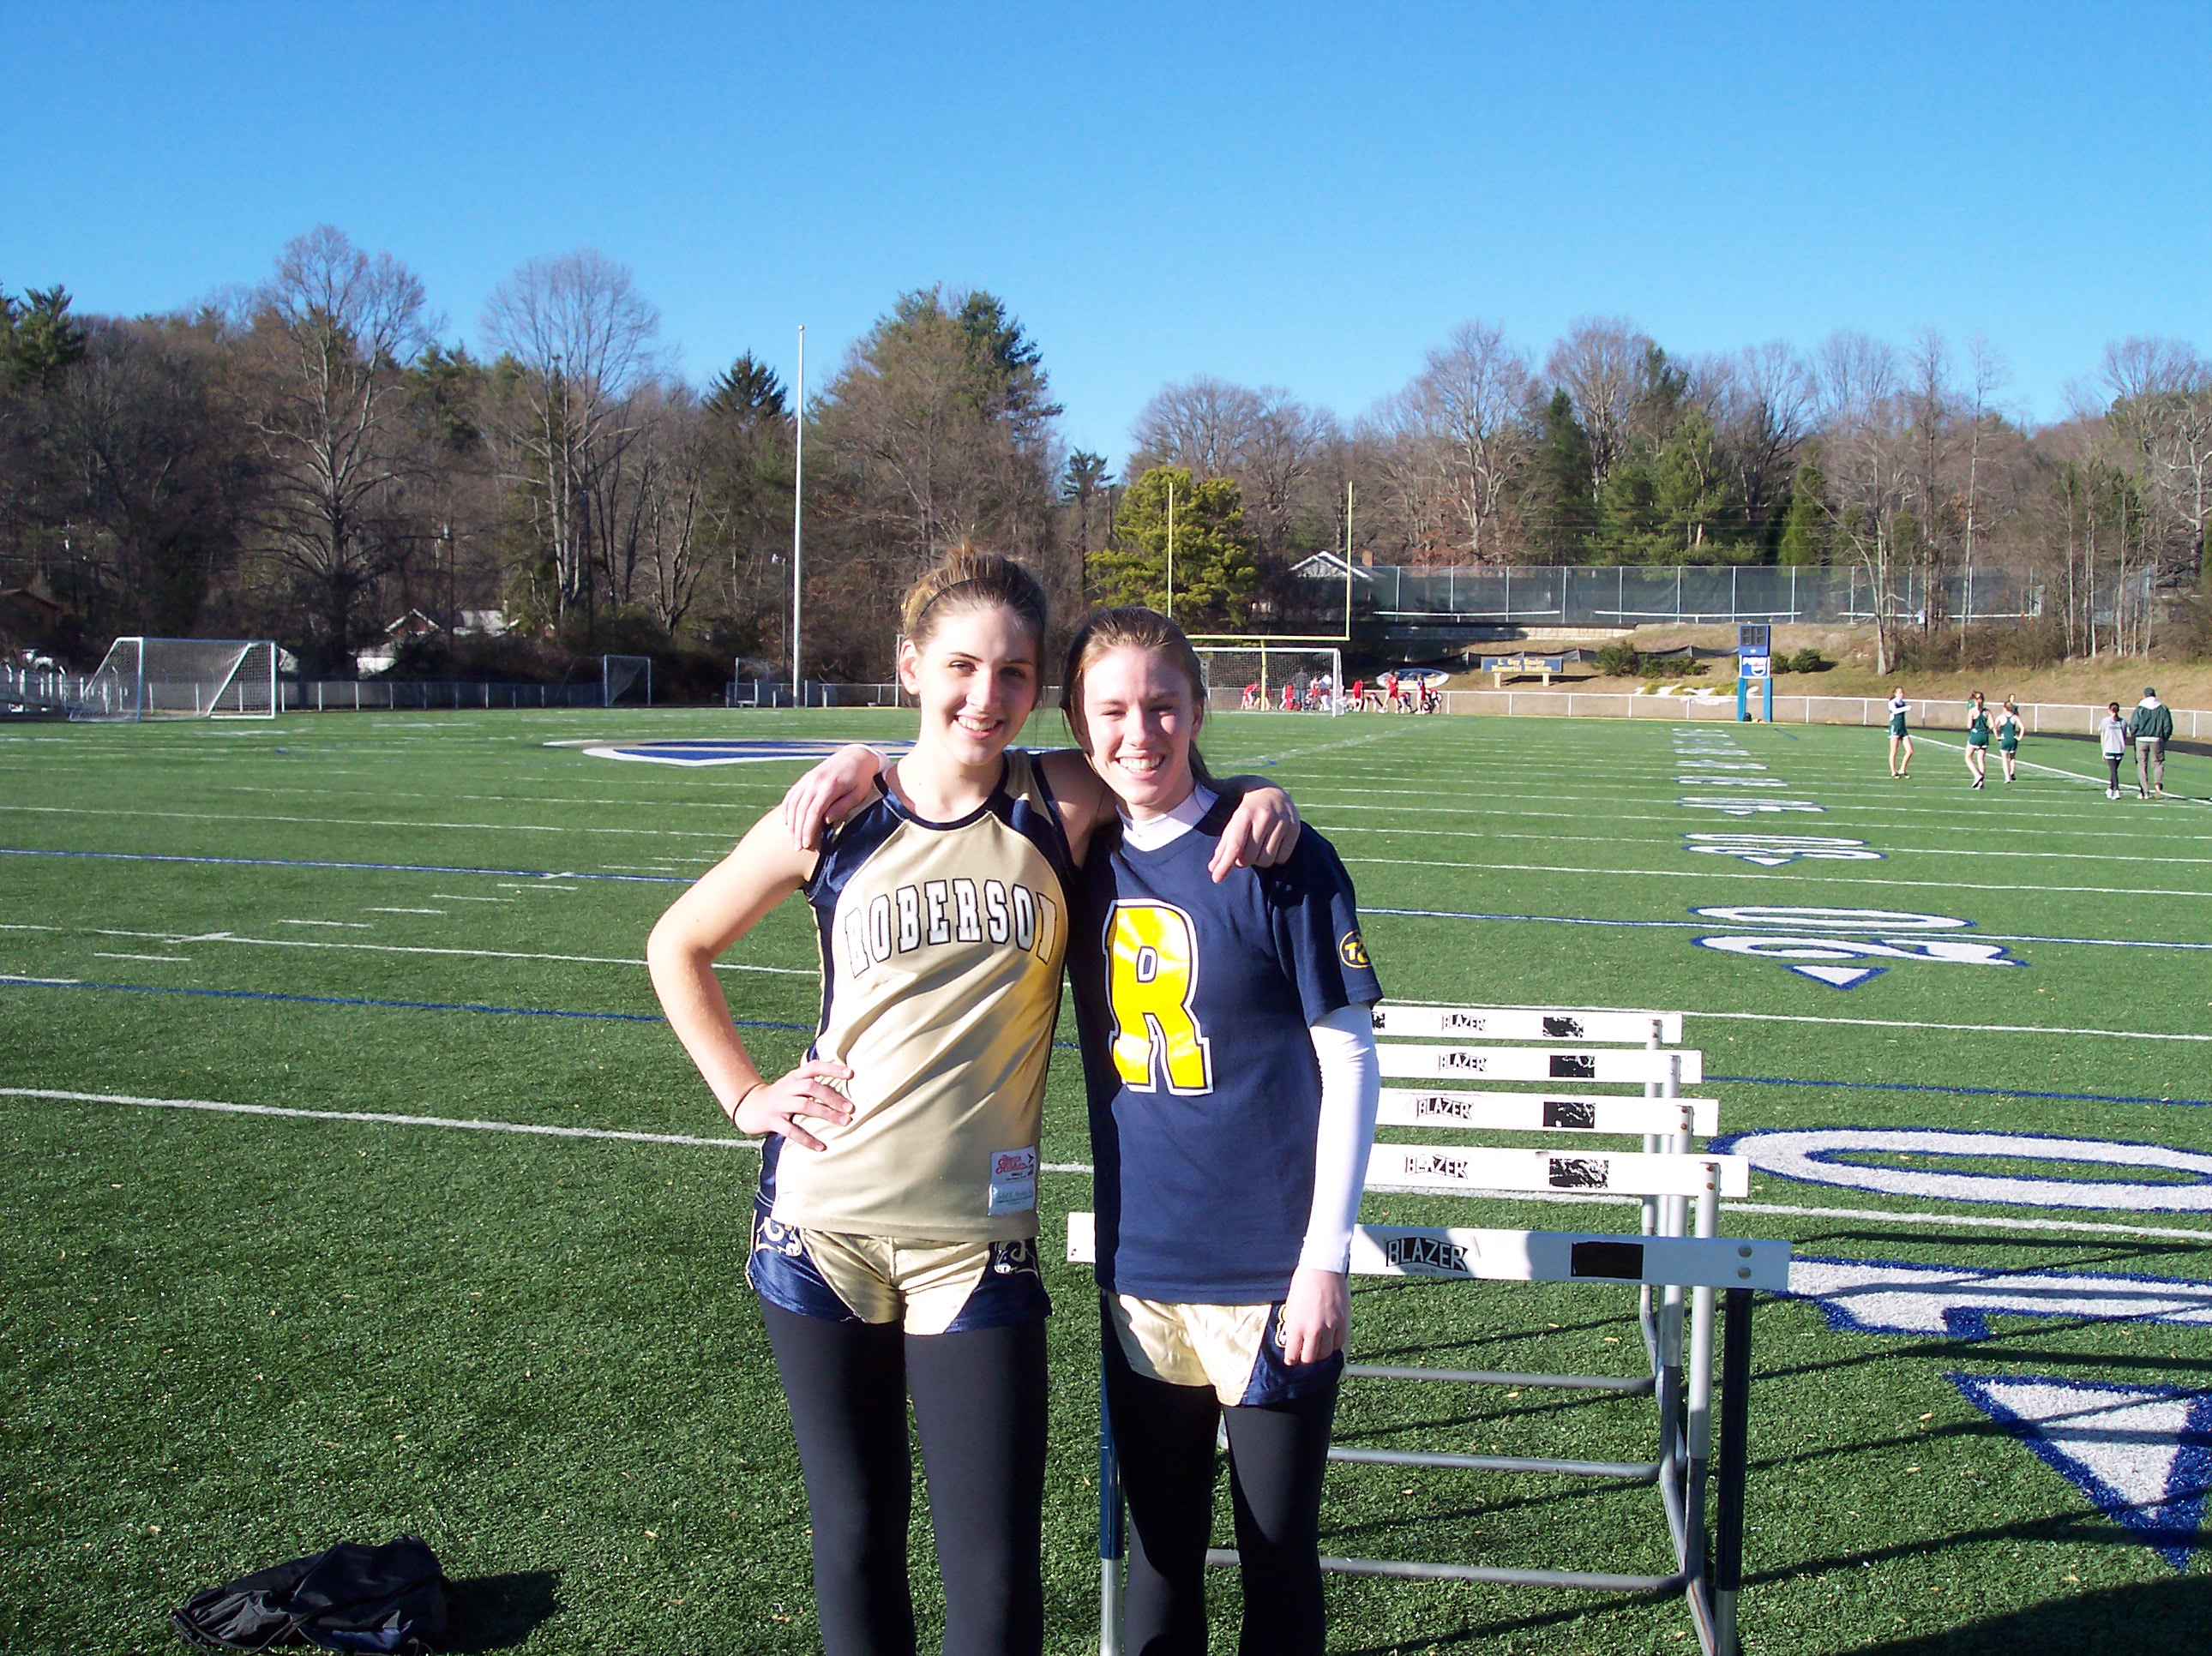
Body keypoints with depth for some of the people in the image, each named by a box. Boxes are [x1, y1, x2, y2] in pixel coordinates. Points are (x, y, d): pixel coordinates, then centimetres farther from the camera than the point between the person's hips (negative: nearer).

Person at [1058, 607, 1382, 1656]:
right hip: (1138, 1271, 4)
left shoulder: (1281, 862, -11)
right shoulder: (1079, 856, 2)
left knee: (1278, 1559, 9)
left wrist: (1326, 1257, -11)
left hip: (1270, 1275, -4)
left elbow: (1349, 1063, -8)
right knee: (1158, 1553, 15)